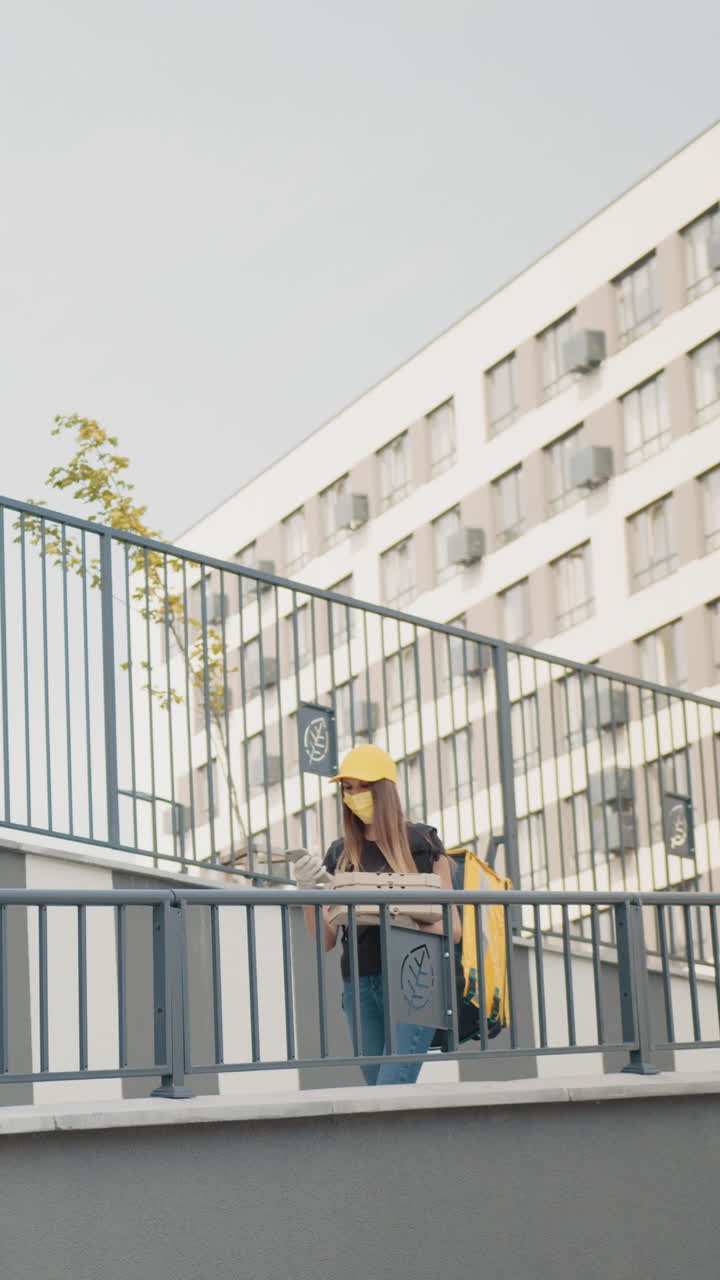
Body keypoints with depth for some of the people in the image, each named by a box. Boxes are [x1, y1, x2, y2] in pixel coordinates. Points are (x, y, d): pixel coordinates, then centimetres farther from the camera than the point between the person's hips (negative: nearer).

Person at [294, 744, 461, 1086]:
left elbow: (452, 928, 3)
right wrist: (308, 890, -7)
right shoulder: (340, 854, 14)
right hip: (359, 986, 4)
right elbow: (325, 940, 10)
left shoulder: (421, 842, 4)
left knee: (392, 1087, -17)